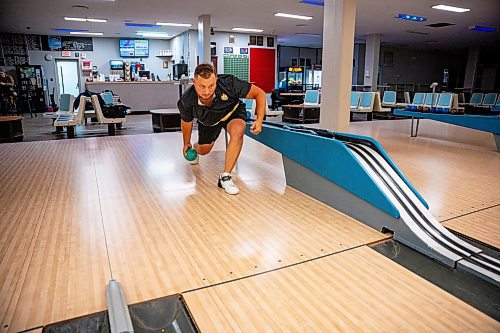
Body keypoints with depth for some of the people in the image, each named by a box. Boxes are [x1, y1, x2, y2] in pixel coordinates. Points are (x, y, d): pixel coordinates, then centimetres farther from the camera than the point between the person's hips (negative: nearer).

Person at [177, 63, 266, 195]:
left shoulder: (228, 83, -40)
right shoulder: (186, 101, -33)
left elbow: (260, 93, -27)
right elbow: (186, 121, -8)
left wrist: (259, 120, -40)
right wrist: (186, 143, 8)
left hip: (233, 111, -2)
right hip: (208, 120, 2)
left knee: (238, 131, -36)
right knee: (203, 151, 18)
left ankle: (225, 177, -24)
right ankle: (195, 148, 61)